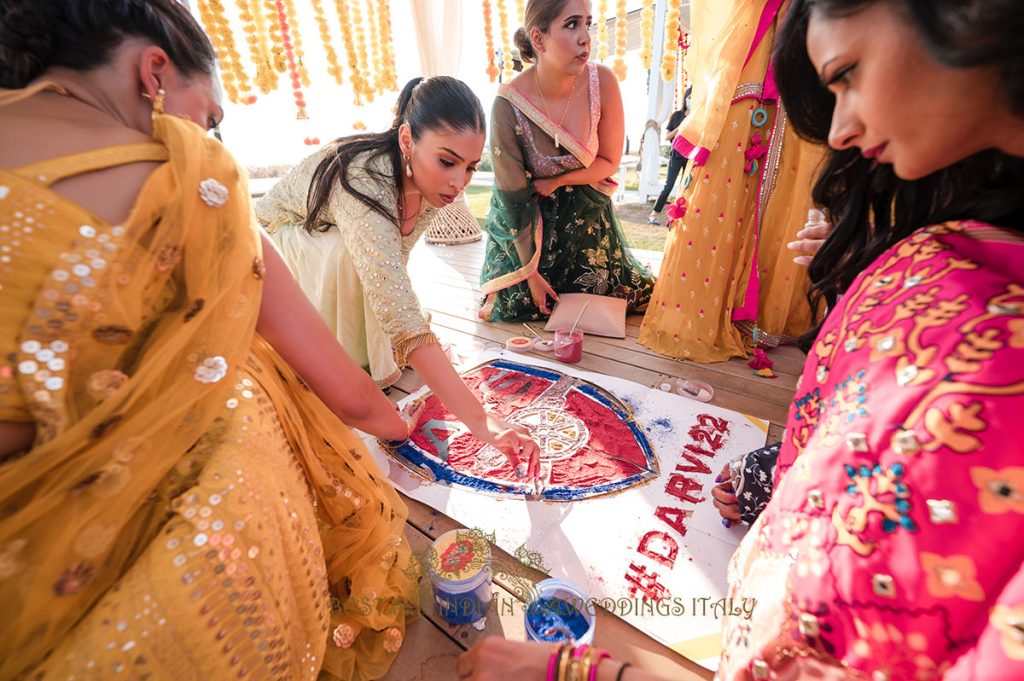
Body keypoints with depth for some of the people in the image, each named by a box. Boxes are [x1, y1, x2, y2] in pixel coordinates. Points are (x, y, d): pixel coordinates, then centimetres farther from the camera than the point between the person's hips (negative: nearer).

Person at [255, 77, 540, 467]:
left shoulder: (428, 181, -17)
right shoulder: (365, 181, -40)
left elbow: (390, 272, -5)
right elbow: (401, 316, -49)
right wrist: (480, 422, -52)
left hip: (335, 271, 6)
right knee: (344, 253, -35)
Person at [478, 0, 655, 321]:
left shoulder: (602, 82, -19)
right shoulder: (508, 105, -26)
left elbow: (609, 161, -5)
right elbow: (514, 198, -21)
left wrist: (553, 182, -18)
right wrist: (531, 271, -17)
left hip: (584, 215, 3)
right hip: (528, 219, -2)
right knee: (516, 306, -2)